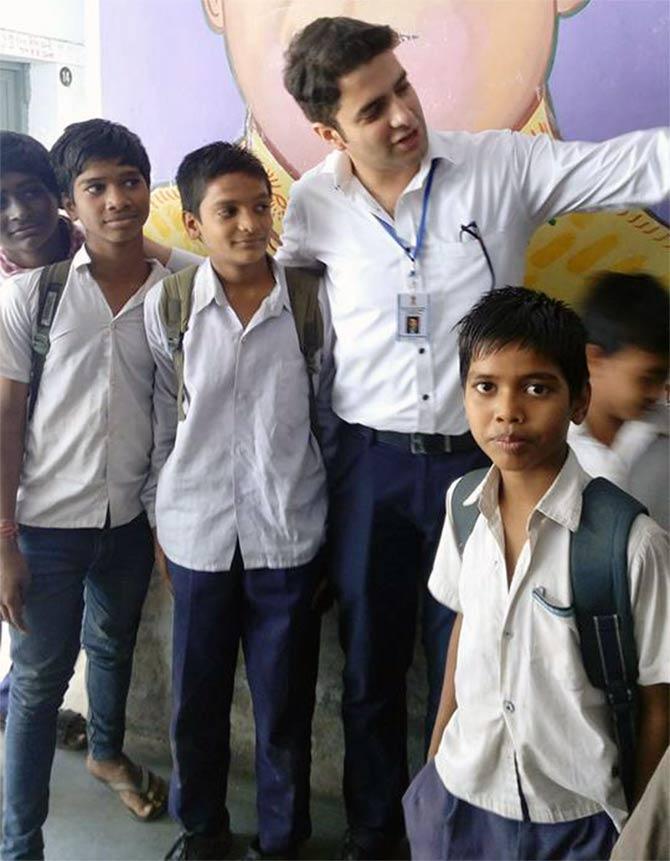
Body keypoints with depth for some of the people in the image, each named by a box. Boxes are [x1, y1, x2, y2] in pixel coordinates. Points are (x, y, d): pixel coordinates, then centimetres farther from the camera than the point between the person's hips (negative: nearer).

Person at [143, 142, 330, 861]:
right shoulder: (165, 304, -5)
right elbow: (160, 424, 4)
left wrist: (330, 522, 6)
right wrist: (164, 520, 8)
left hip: (288, 533, 0)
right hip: (198, 533, 1)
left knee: (285, 702, 12)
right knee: (196, 699, 16)